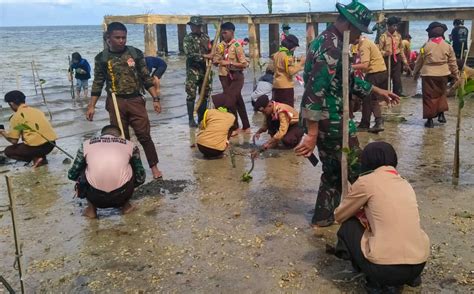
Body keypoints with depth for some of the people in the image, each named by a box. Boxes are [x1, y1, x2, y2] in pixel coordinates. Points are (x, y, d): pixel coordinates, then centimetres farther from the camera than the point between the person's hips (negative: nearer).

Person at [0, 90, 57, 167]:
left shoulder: (16, 116, -1)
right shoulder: (36, 110, 17)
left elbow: (14, 141, 0)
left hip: (37, 146, -6)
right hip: (51, 143, 6)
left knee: (8, 151, 16)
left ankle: (35, 158, -3)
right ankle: (42, 158, 11)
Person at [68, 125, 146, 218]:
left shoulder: (86, 144, 17)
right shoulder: (130, 145, 16)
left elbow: (71, 175, 26)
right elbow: (141, 178, 23)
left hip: (95, 198, 0)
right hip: (121, 196, 0)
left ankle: (91, 209, 24)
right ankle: (125, 205, 29)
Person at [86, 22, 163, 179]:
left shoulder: (135, 53, 2)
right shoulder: (102, 58, 1)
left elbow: (146, 78, 4)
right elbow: (98, 83, 6)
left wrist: (155, 98, -1)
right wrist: (91, 106, 3)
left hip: (135, 100, 0)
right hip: (115, 102, 0)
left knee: (144, 135, 0)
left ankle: (154, 166, 13)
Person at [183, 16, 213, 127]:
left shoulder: (206, 37, 11)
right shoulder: (187, 39, -5)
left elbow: (211, 51, 20)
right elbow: (190, 54, -17)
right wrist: (204, 56, -21)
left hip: (205, 70, 5)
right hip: (193, 71, -5)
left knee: (205, 95, 9)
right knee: (191, 95, -2)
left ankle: (201, 118, 20)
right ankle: (191, 119, 5)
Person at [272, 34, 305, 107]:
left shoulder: (276, 54, 14)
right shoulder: (287, 55, -13)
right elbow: (291, 71, -19)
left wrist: (292, 61, 20)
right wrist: (301, 63, -9)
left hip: (277, 86, 9)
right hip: (286, 86, -9)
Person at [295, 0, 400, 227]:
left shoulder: (326, 41, 14)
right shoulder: (332, 48, -21)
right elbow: (315, 92, -28)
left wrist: (378, 91, 29)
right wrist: (312, 134, -30)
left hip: (325, 122, 10)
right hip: (332, 123, -10)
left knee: (333, 172, 20)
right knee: (355, 172, 5)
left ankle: (323, 216, 29)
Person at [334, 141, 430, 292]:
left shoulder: (366, 182, -2)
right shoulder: (405, 183, 15)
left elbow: (339, 216, 11)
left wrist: (360, 214, 31)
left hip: (385, 268, -7)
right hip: (419, 264, 7)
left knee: (348, 226, 15)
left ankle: (379, 284, 9)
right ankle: (409, 277, 19)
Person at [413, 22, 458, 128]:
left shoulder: (426, 45, -4)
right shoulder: (447, 46, 1)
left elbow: (419, 61, 4)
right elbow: (452, 63, 6)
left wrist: (415, 73, 19)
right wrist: (455, 76, 17)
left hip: (428, 75, -3)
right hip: (443, 74, 3)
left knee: (429, 97, 4)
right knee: (441, 94, 23)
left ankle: (430, 119, 5)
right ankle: (441, 114, 16)